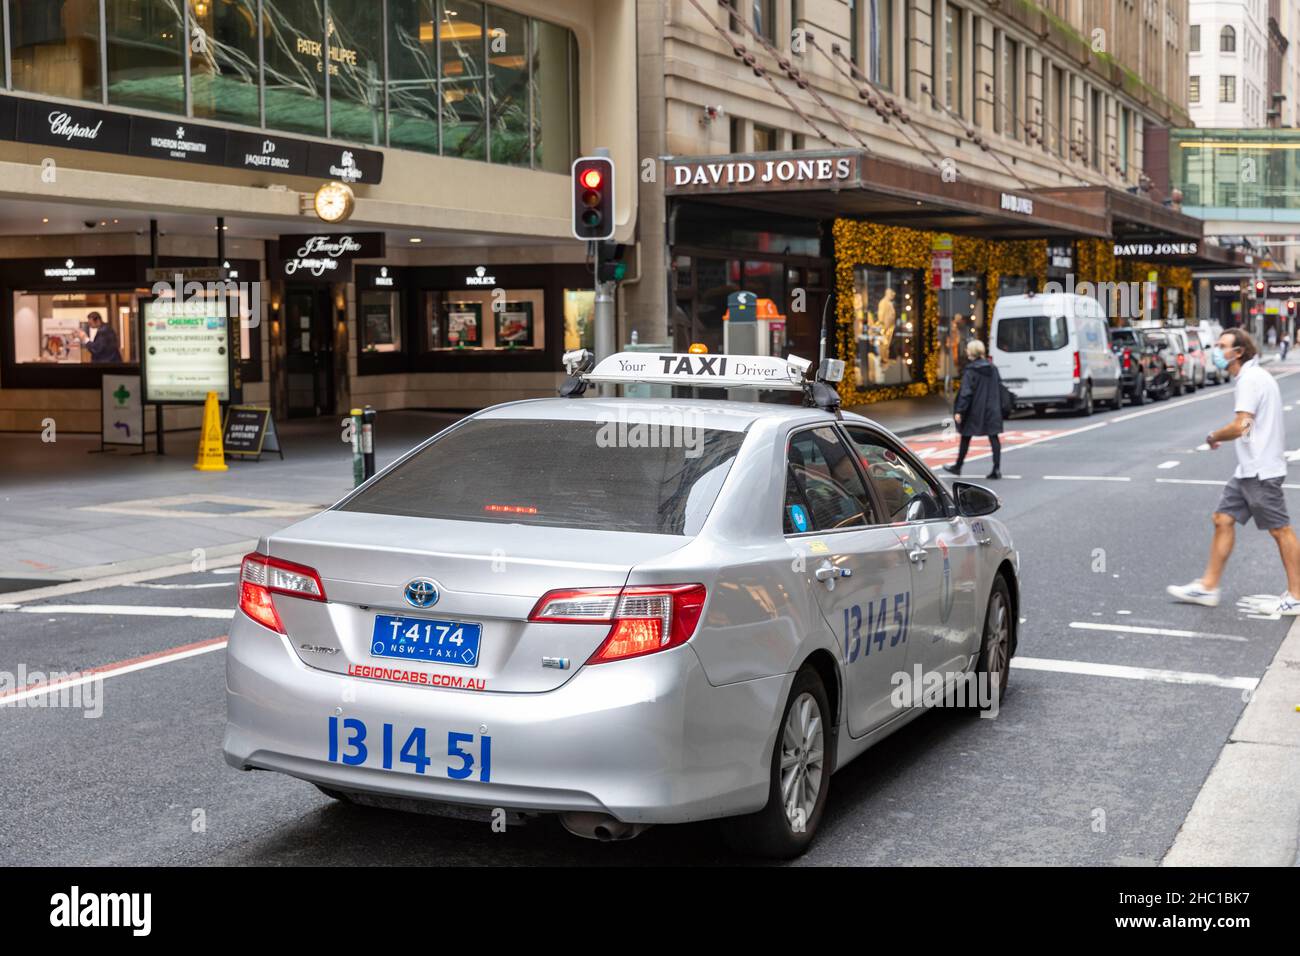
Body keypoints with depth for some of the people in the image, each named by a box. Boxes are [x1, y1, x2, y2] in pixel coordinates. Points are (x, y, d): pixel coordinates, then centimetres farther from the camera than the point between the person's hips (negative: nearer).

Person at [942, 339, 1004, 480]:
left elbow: (966, 393, -18)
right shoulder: (993, 368, 5)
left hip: (974, 410, -5)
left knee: (966, 437, 10)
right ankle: (997, 469, -3)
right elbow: (999, 387, 10)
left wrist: (959, 411, -15)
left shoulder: (970, 371, -14)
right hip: (992, 410, 5)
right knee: (993, 437, 3)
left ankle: (958, 466, 23)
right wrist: (998, 407, 15)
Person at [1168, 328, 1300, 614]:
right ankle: (1208, 587, 14)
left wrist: (1213, 436, -8)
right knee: (1223, 520, 9)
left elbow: (1240, 427, -25)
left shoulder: (1251, 379, -17)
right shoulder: (1252, 376, 15)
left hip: (1260, 471, -10)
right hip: (1249, 469, 10)